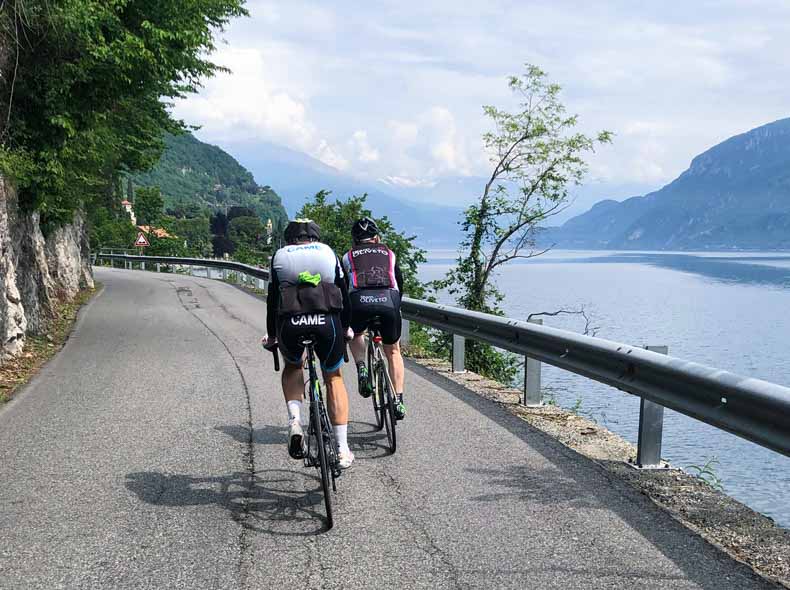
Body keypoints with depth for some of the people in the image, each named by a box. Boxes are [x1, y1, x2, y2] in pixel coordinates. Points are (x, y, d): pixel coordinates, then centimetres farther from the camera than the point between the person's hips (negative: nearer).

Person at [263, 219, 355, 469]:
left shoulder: (280, 256, 21)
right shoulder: (328, 252, 21)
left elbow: (272, 300, 22)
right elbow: (344, 293, 23)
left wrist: (271, 336, 34)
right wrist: (346, 328, 36)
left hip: (290, 322, 0)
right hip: (327, 321, 0)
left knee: (292, 367, 31)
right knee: (333, 377, 21)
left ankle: (294, 420, 5)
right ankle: (343, 450, 15)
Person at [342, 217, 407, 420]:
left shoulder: (348, 256, 25)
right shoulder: (389, 253, 28)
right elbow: (400, 285, 32)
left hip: (360, 301, -1)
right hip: (389, 300, 1)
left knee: (355, 334, 33)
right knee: (393, 351, 21)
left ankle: (361, 368, 7)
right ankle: (398, 401, 14)